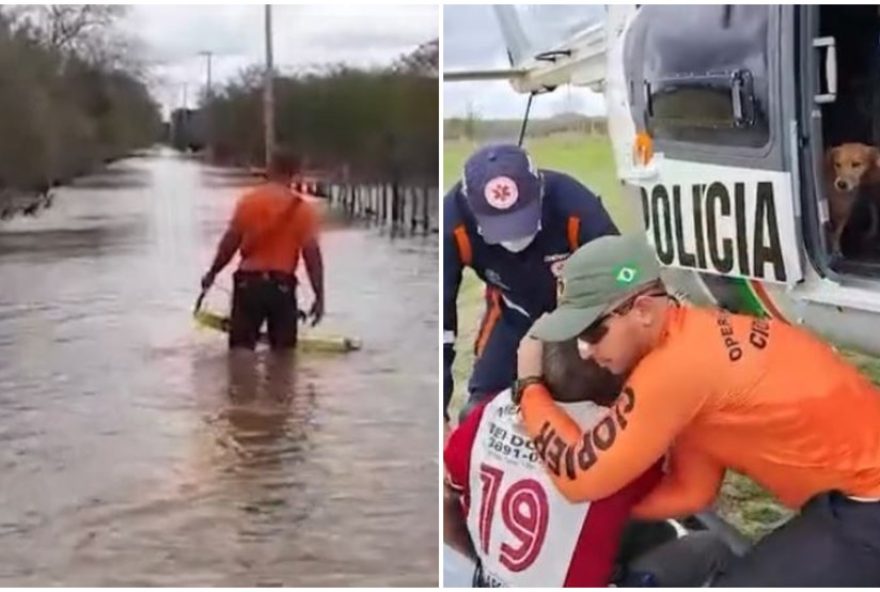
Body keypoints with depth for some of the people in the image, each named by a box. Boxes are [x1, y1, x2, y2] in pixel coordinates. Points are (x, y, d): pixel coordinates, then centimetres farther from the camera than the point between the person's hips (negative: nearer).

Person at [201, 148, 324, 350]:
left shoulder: (248, 201, -1)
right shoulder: (303, 209, -3)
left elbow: (230, 243, 0)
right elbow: (312, 255, -7)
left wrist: (212, 273, 15)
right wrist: (319, 297, -2)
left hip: (248, 283, 1)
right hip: (282, 287, 0)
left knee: (241, 348, 7)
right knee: (283, 351, 9)